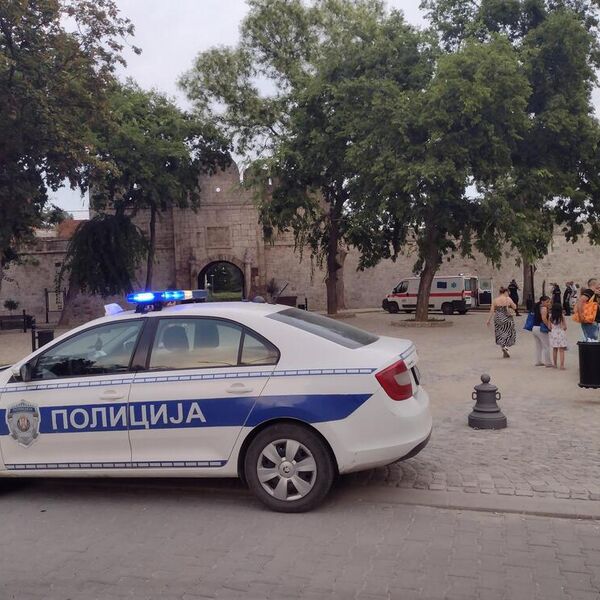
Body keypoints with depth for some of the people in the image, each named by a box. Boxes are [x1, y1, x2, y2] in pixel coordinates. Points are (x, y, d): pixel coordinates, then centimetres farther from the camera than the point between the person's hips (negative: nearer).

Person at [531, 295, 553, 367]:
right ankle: (547, 362, 4)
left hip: (534, 328, 9)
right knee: (546, 346, 0)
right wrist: (548, 326, -15)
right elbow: (544, 318, -25)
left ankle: (538, 361, 19)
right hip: (541, 329, -9)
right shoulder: (544, 308, -12)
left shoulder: (537, 307, 14)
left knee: (538, 346, 16)